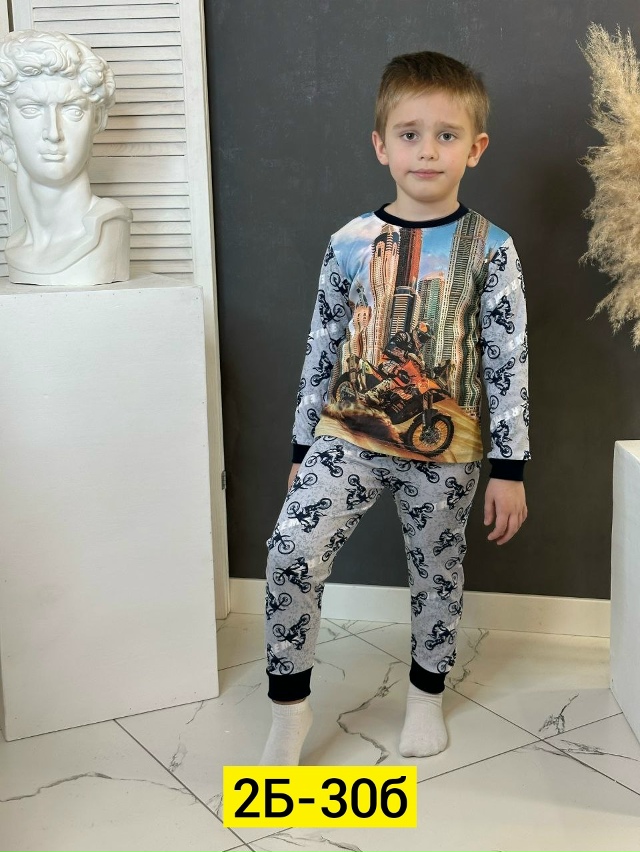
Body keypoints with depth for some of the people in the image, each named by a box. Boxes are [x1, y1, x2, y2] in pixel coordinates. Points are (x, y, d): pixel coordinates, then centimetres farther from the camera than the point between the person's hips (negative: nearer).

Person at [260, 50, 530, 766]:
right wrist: (304, 446, 9)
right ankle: (289, 705, 5)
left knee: (437, 573, 13)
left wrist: (509, 468, -5)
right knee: (291, 553, -14)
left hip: (444, 452, 0)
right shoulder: (350, 243, 0)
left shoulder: (490, 249, -4)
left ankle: (426, 694, 39)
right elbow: (321, 349, 6)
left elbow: (508, 363, -3)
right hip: (348, 436, 1)